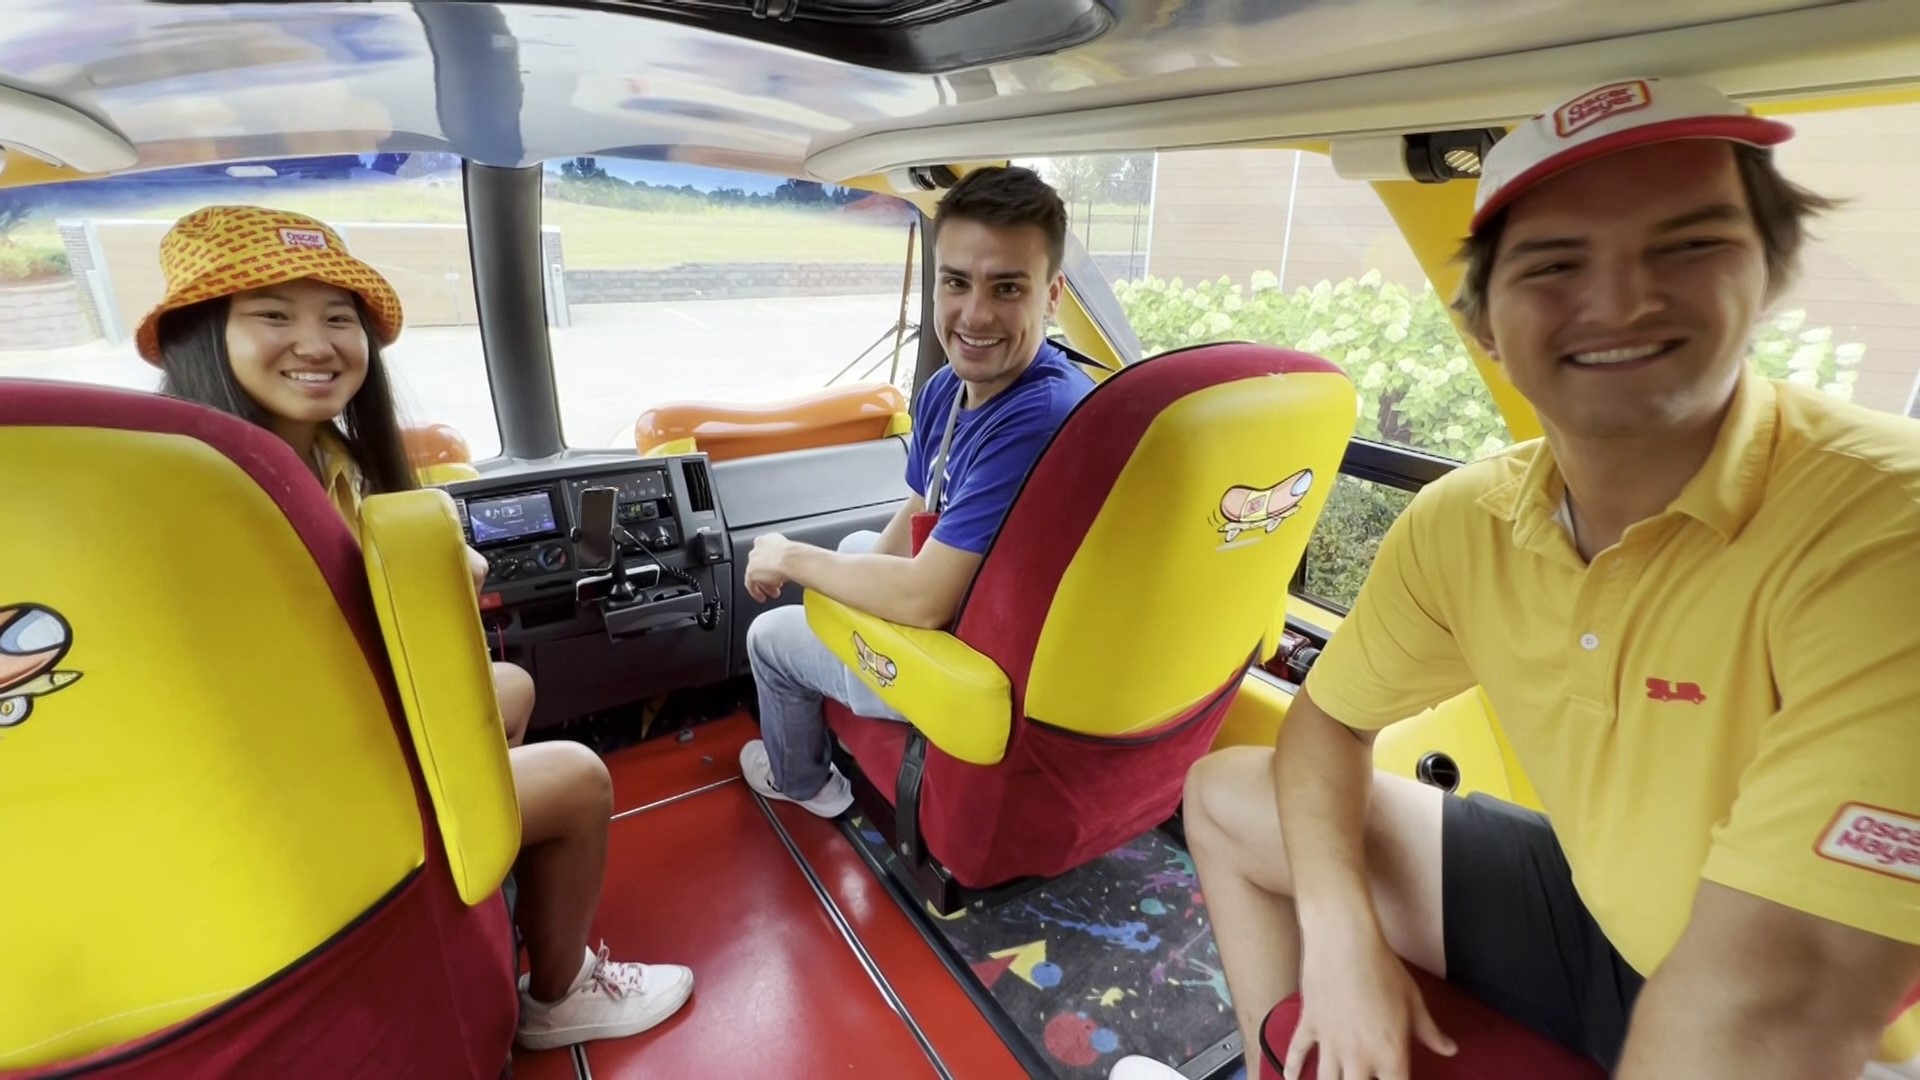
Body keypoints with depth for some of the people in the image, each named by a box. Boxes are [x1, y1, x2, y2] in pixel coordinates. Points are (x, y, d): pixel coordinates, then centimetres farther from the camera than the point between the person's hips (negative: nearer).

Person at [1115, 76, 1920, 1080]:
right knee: (1224, 792, 6)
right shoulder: (1460, 519, -11)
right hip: (1595, 913, 5)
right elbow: (1328, 718, -1)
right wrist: (1341, 934, -13)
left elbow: (1773, 990, -31)